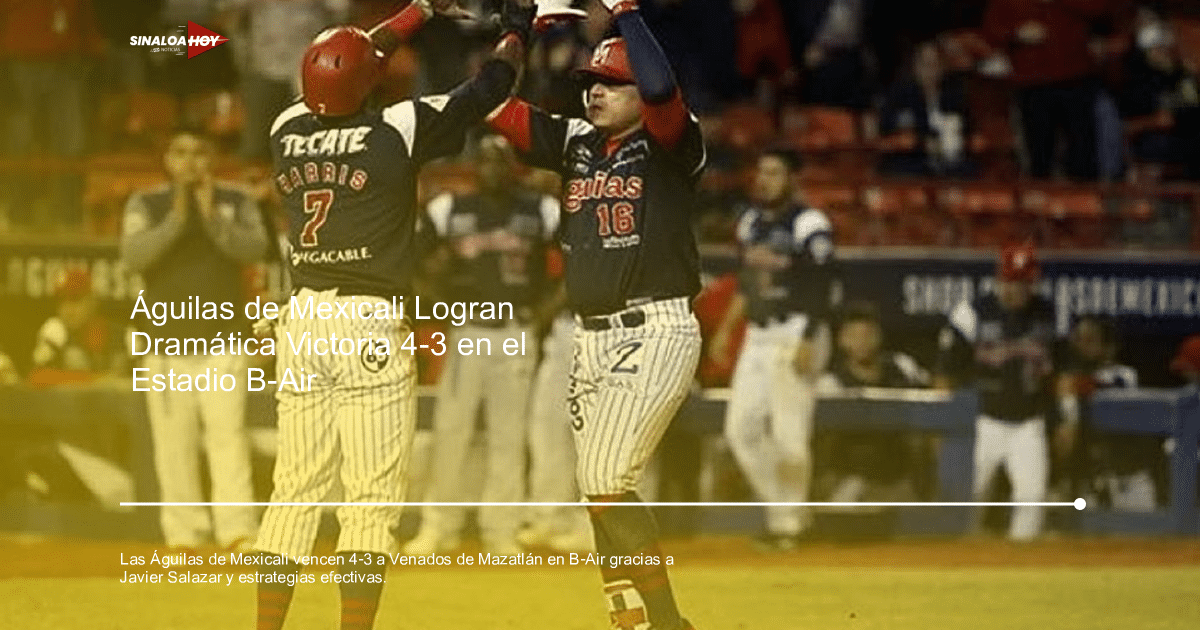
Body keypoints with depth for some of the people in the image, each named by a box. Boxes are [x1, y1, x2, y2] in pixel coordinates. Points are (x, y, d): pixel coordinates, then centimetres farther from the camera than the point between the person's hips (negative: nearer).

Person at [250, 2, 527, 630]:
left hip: (301, 324, 5)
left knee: (294, 492, 10)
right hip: (371, 328, -5)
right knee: (371, 501, -3)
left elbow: (346, 70, 25)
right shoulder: (398, 129, -9)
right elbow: (486, 90, 4)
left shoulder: (287, 129, 6)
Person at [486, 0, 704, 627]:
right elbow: (499, 108, 8)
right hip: (591, 339, 8)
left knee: (603, 482, -16)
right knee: (601, 492, 9)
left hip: (655, 334, -8)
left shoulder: (670, 146, -6)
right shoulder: (575, 142, 12)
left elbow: (660, 87, -26)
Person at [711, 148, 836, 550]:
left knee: (789, 432, -10)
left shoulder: (809, 225, -10)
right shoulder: (749, 223, 14)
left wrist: (808, 341, -21)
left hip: (795, 333, -8)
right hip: (757, 336, 8)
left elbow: (821, 290, -14)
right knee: (741, 428, 3)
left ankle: (789, 522, 2)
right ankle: (779, 507, 16)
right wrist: (726, 329, 18)